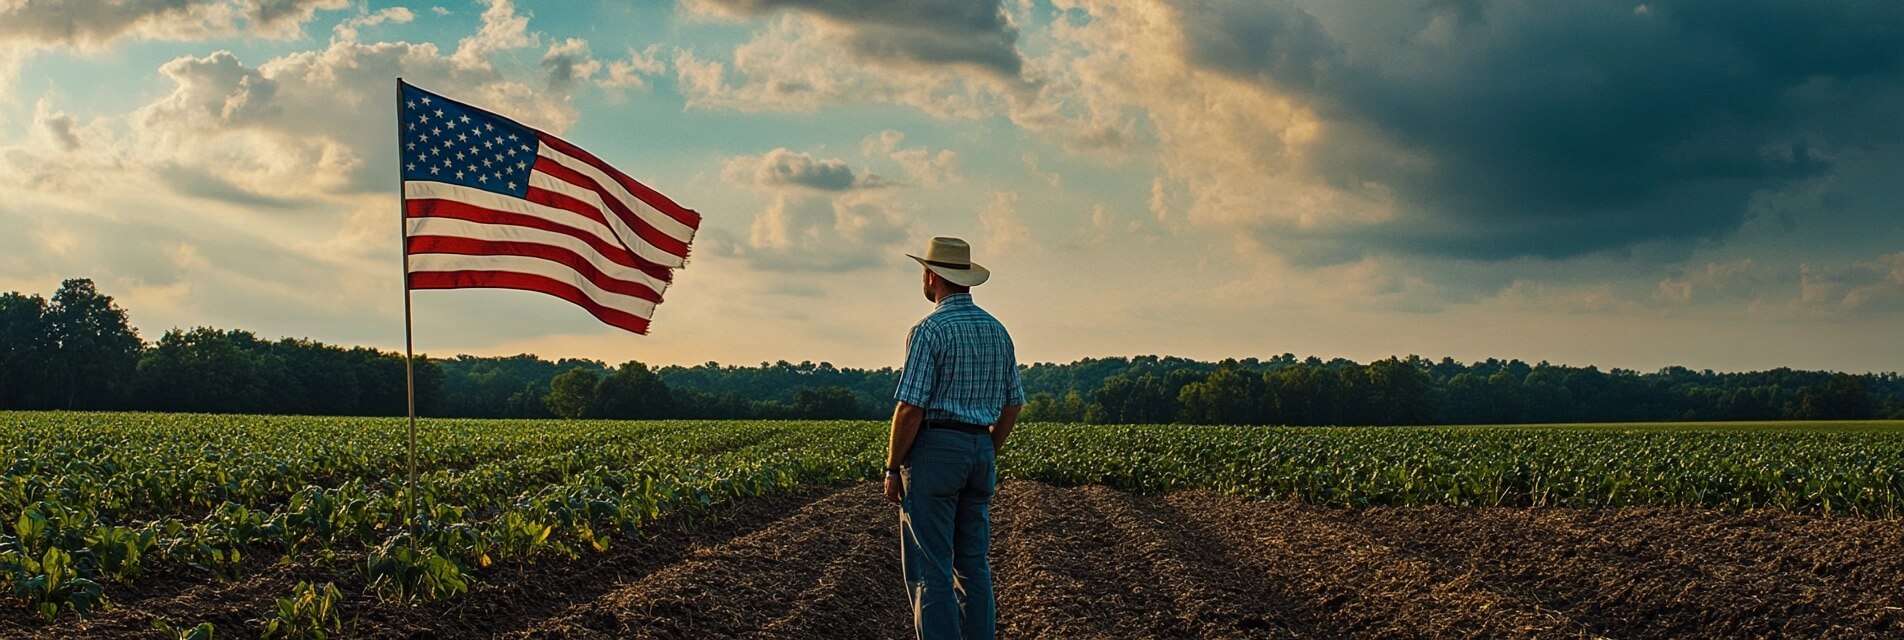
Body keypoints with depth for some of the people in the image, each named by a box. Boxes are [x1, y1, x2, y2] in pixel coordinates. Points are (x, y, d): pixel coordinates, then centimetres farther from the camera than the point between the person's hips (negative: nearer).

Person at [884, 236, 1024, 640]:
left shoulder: (930, 330, -12)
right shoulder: (997, 331, 11)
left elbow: (910, 408, -16)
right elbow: (1013, 404, 15)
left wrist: (893, 469, -8)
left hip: (934, 451, -7)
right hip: (980, 450, 7)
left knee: (930, 570, -4)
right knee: (974, 564, 12)